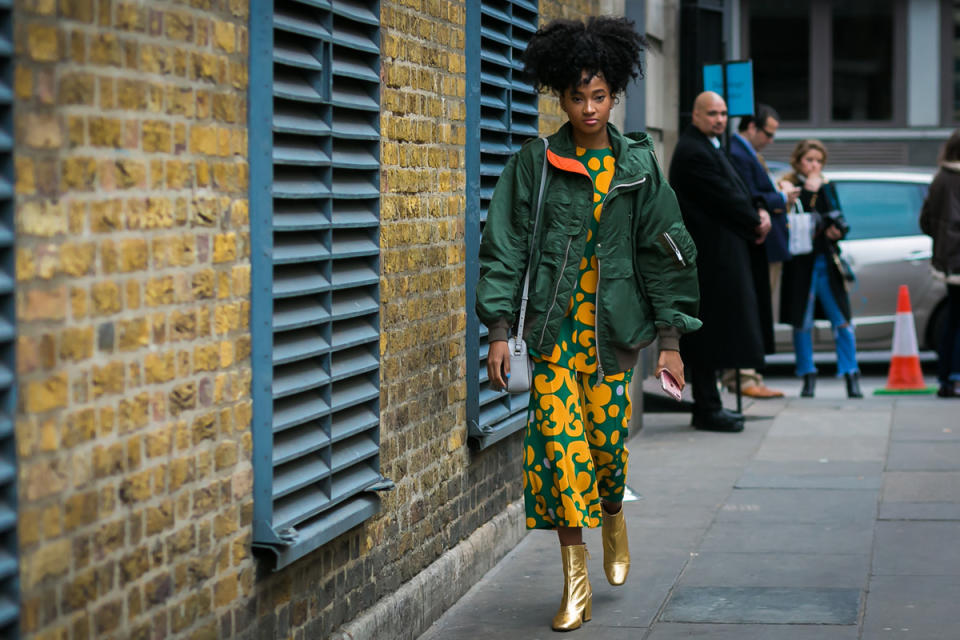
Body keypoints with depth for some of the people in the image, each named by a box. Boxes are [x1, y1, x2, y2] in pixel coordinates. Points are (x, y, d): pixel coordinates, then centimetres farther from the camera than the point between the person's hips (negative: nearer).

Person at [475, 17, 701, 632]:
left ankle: (613, 516, 36)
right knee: (558, 439, -7)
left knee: (607, 436, 1)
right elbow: (505, 248, 1)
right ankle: (577, 583, 1)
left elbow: (665, 252, 4)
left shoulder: (638, 165, 2)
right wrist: (499, 331, -6)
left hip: (615, 324, 0)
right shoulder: (534, 164, 1)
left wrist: (671, 341, 1)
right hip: (555, 326, 0)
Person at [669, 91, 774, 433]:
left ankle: (707, 405, 19)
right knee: (710, 334, -6)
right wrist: (756, 222, -5)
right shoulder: (694, 152, -16)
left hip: (719, 255, 11)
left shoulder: (708, 148, 18)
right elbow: (724, 199, -17)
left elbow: (735, 191, 18)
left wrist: (758, 214, 0)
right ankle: (707, 410, -1)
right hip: (710, 258, -11)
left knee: (711, 336, 13)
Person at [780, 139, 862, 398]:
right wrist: (808, 191, -12)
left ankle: (851, 377, -3)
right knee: (802, 322, 1)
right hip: (800, 262, -2)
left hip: (827, 260, 3)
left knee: (842, 319, -5)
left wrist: (839, 231, -8)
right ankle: (808, 377, 10)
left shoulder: (827, 188, 13)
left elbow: (838, 219, 12)